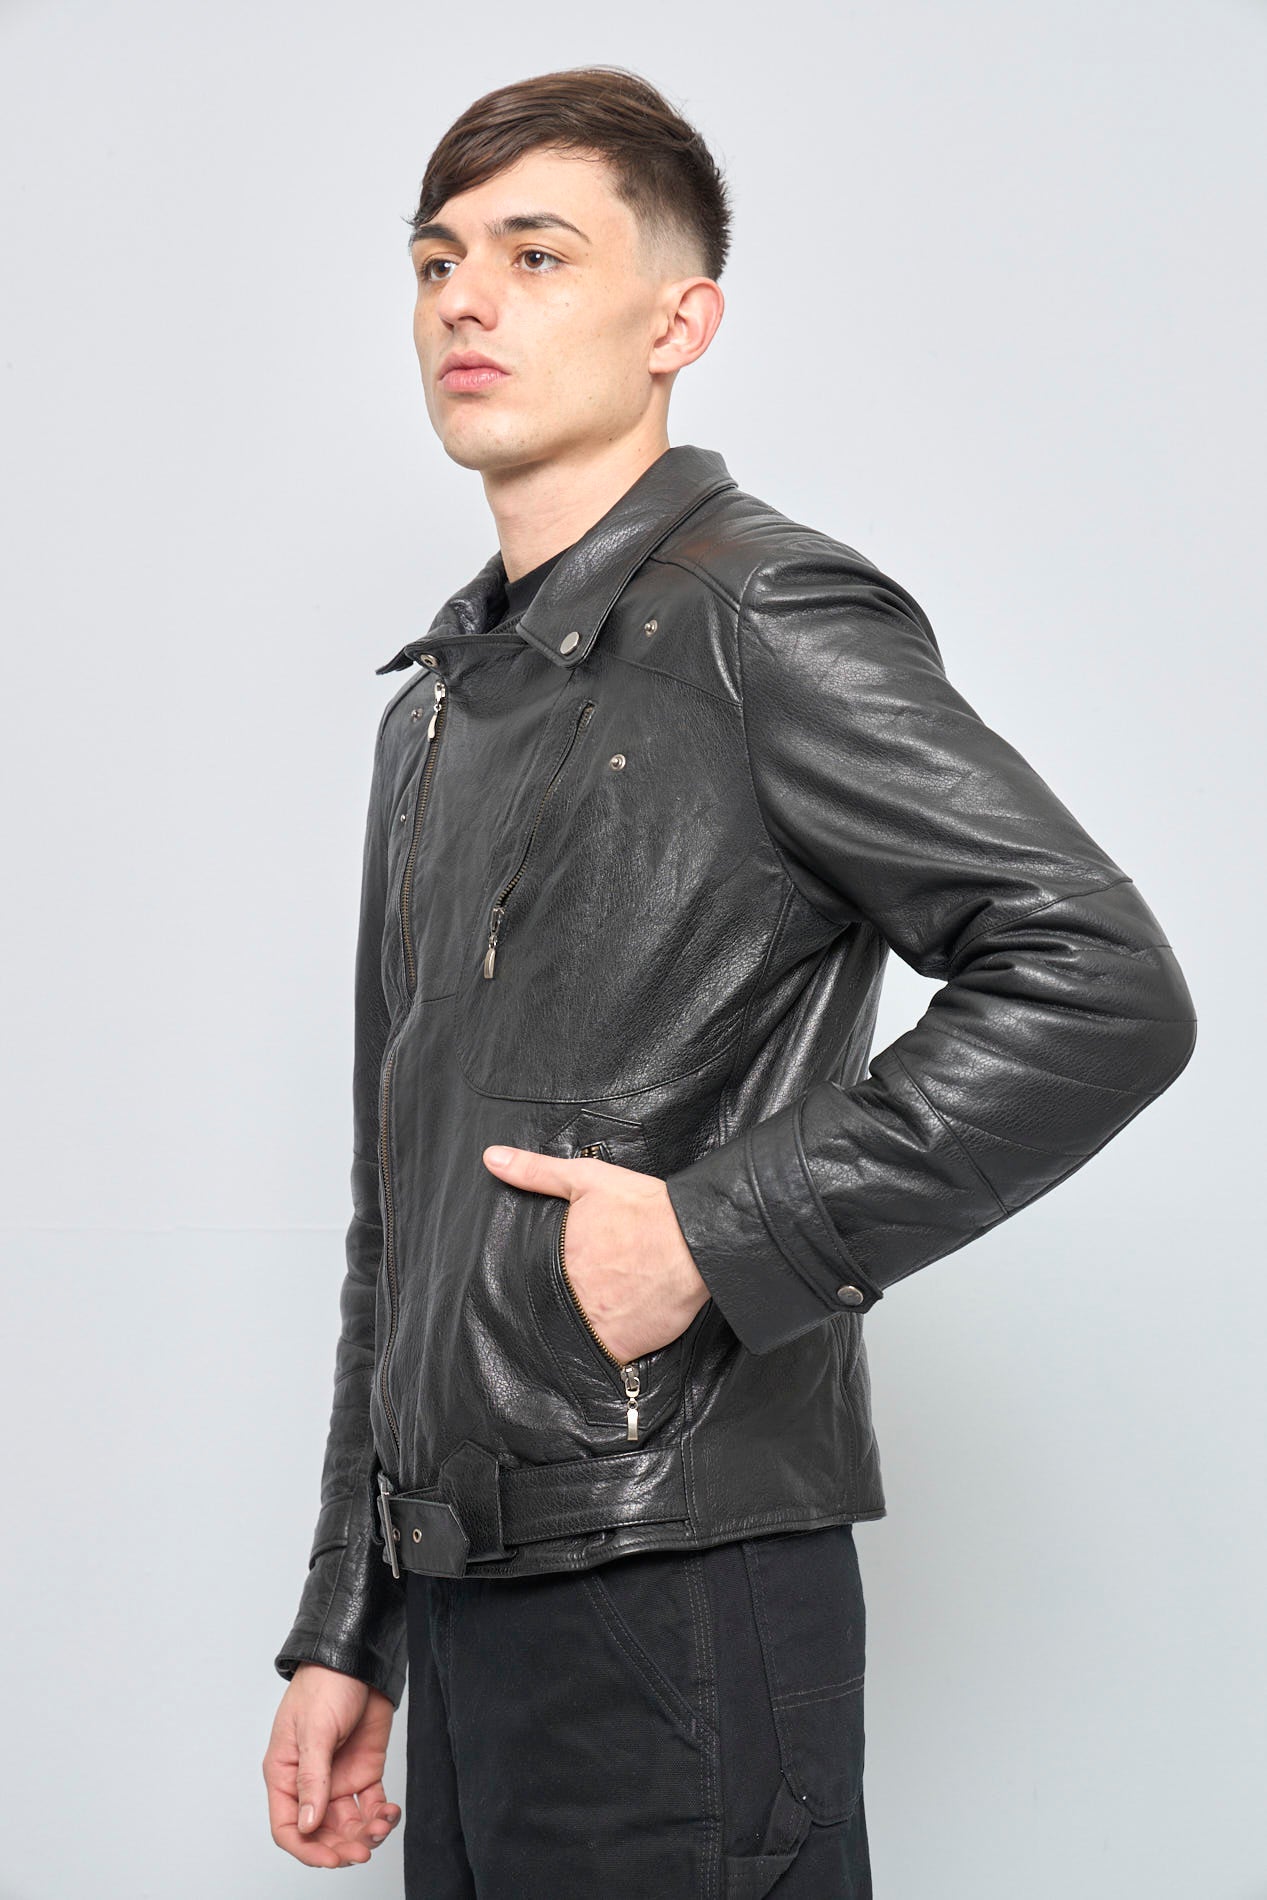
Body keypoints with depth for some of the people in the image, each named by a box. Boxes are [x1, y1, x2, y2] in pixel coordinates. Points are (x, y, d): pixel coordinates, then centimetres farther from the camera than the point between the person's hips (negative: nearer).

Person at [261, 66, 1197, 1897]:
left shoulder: (764, 615, -8)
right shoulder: (443, 691, 17)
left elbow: (1103, 990, -19)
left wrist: (718, 1234, -17)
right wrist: (345, 1629, 17)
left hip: (675, 1601, -7)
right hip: (466, 1592, 8)